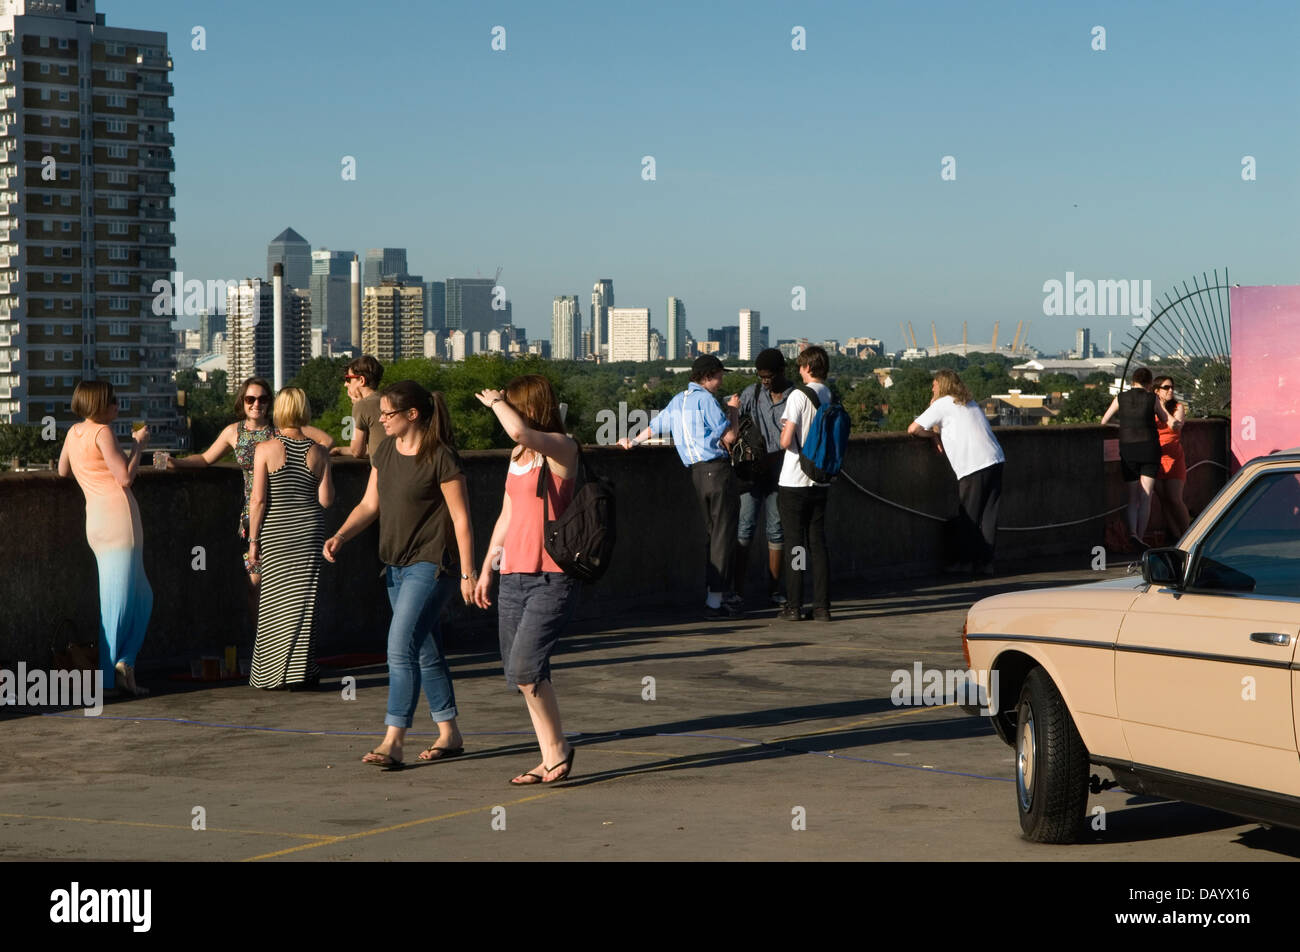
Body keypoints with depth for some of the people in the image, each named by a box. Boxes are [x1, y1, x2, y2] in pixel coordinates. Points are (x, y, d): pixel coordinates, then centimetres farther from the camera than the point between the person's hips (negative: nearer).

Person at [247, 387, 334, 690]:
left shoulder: (266, 450, -8)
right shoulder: (318, 452, -1)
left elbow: (258, 500, -10)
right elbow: (326, 500, -3)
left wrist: (253, 539, -2)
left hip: (276, 531, -2)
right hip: (310, 529, 2)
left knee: (275, 600, 5)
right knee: (304, 599, 6)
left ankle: (272, 673, 8)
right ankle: (302, 671, 7)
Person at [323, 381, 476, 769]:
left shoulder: (441, 458, -15)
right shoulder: (385, 452, 7)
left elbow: (461, 519, -14)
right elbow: (369, 504, 12)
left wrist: (468, 573, -14)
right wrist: (340, 535, -4)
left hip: (431, 565, -8)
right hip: (397, 566, 9)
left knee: (401, 646, -16)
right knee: (426, 652, 14)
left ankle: (393, 742, -16)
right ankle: (449, 735, 23)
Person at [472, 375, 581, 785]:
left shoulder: (562, 448, -9)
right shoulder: (518, 456, 17)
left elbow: (519, 430, -28)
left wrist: (494, 401, -10)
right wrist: (486, 568, 23)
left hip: (552, 578, -8)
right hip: (514, 577, 8)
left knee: (524, 667, -16)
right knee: (519, 673, 5)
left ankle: (558, 747, 1)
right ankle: (551, 758, 12)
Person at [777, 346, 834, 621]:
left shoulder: (799, 395, -13)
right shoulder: (832, 398, 5)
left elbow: (786, 441, -17)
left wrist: (784, 433, 3)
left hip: (794, 482, -5)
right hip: (822, 481, 5)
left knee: (794, 543, 0)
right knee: (818, 542, 9)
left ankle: (794, 606, 2)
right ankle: (822, 606, 7)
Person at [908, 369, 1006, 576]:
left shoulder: (943, 404, 2)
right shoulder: (969, 403, 26)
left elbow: (913, 429, -2)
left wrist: (934, 434, 14)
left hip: (973, 466, -7)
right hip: (995, 461, 7)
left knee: (968, 517, 2)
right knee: (988, 515, 6)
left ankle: (967, 561, 6)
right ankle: (986, 562, 6)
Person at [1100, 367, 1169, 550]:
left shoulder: (1121, 398, 3)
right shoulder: (1152, 399, -1)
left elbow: (1103, 421, 11)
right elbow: (1165, 420, 14)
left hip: (1127, 449, 1)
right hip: (1149, 448, -1)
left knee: (1132, 497, 7)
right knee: (1145, 497, 2)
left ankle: (1132, 532, -15)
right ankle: (1140, 537, -5)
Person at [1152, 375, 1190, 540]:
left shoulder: (1178, 407, 1)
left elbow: (1176, 426, -17)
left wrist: (1162, 408, -14)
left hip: (1174, 458, -3)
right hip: (1156, 459, 3)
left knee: (1175, 499, -9)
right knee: (1163, 499, 2)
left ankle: (1187, 533, 5)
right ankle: (1174, 535, 10)